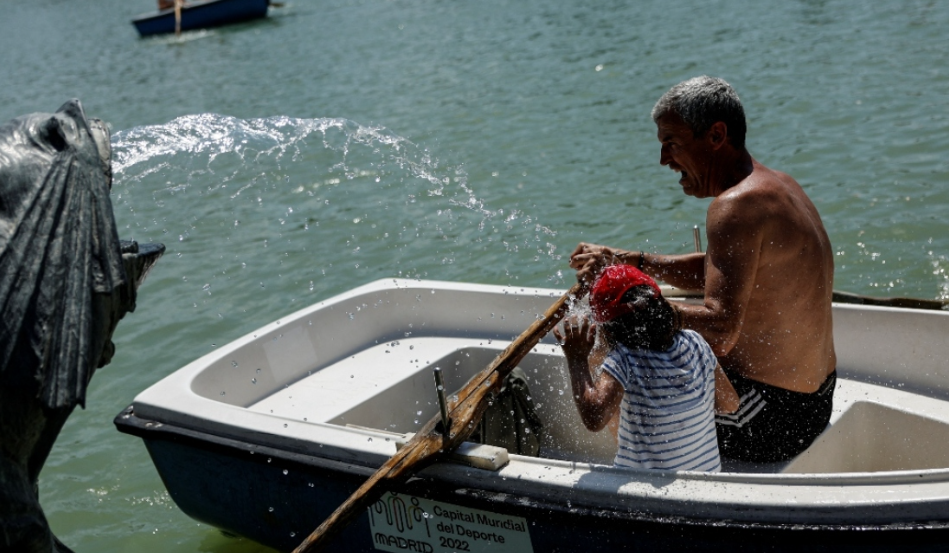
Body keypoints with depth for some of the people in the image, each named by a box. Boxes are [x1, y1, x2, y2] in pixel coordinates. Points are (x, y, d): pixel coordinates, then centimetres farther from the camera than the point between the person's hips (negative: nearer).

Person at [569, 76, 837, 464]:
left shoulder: (736, 206, -24)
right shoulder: (777, 185, 7)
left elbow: (719, 331, -31)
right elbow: (715, 272, 17)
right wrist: (630, 262, 7)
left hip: (770, 419, -10)